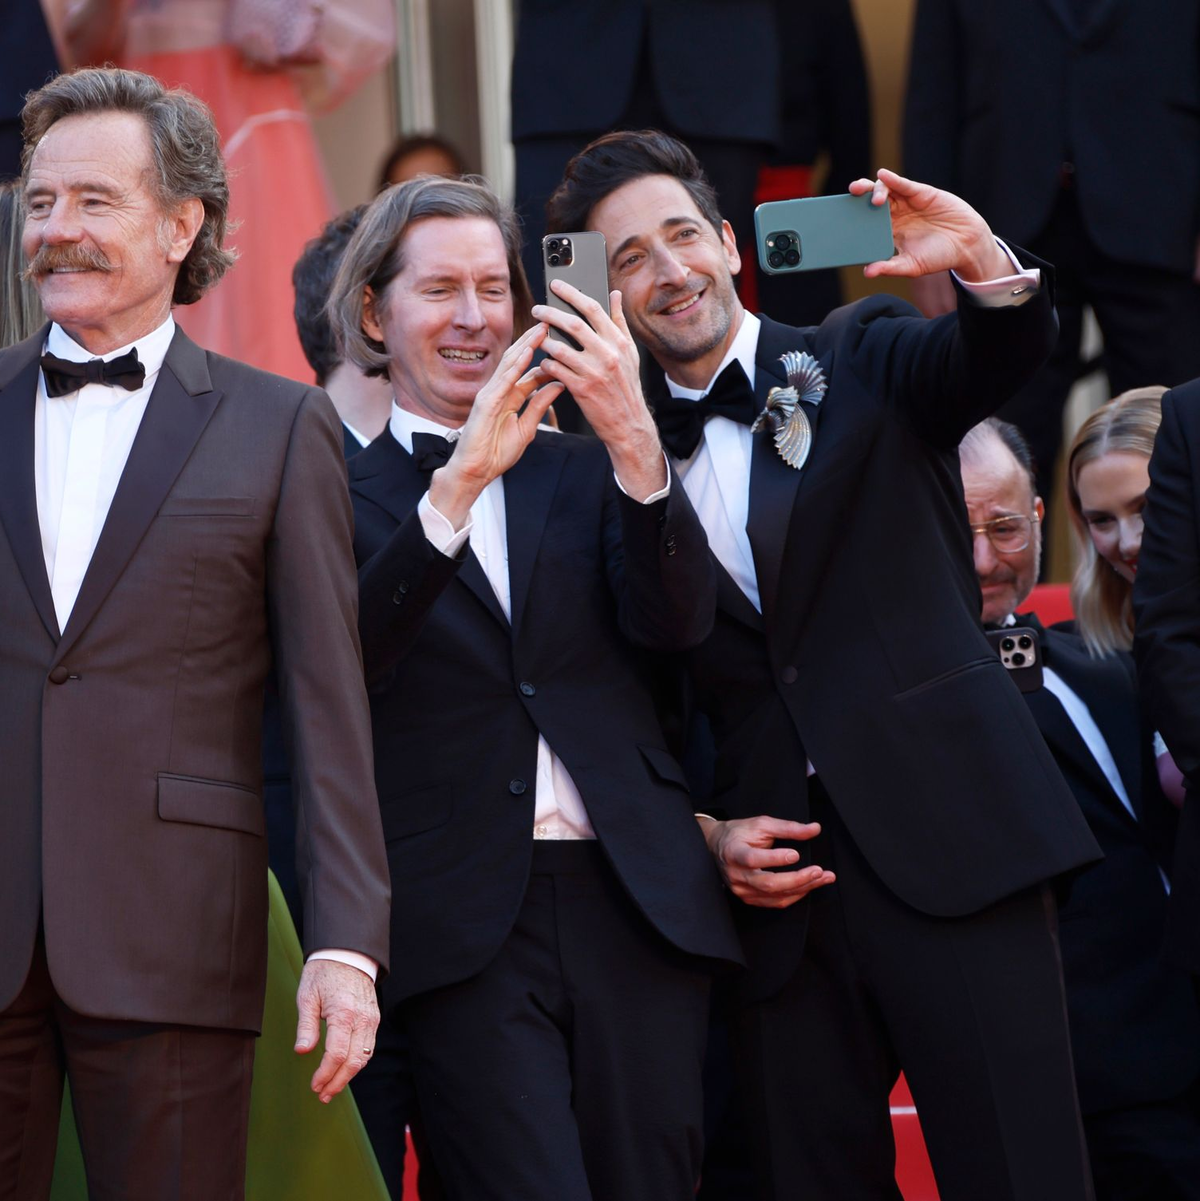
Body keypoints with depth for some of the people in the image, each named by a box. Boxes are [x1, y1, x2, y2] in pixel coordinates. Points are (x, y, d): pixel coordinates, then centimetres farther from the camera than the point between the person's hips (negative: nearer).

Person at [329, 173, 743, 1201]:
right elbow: (346, 662, -12)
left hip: (636, 908, 3)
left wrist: (636, 444, -17)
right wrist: (458, 481, -22)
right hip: (464, 930, -3)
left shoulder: (584, 473, 15)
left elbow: (677, 622, -1)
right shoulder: (345, 492, 6)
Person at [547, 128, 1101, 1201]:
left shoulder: (862, 362, 8)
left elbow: (1005, 356, -12)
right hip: (776, 888, 3)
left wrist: (983, 263, -33)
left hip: (950, 844, -3)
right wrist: (706, 835, 0)